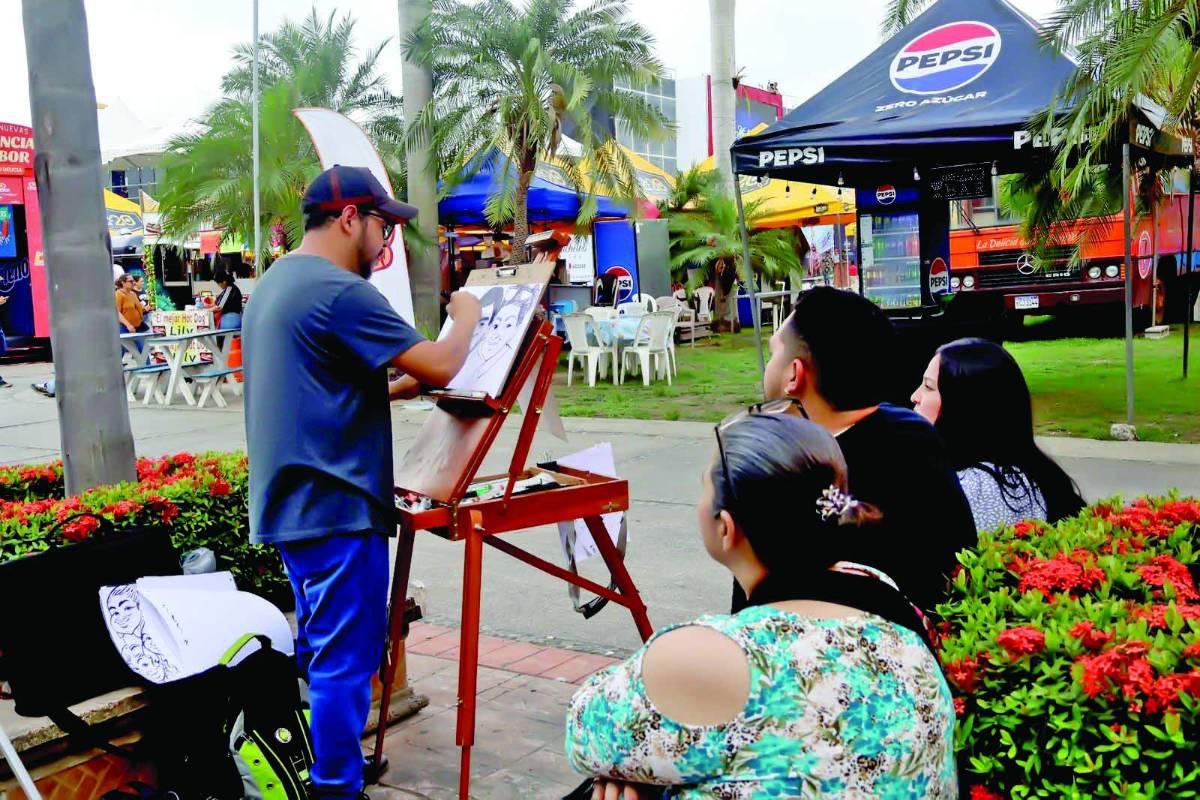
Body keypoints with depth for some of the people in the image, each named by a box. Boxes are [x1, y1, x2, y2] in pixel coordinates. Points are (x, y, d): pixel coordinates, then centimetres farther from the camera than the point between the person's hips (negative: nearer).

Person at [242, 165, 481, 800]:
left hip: (290, 504, 10)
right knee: (346, 660, 0)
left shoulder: (274, 284, 14)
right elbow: (440, 367, -19)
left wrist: (396, 387, 14)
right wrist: (467, 316, -1)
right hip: (338, 507, -10)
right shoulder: (341, 291, -18)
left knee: (319, 650, 20)